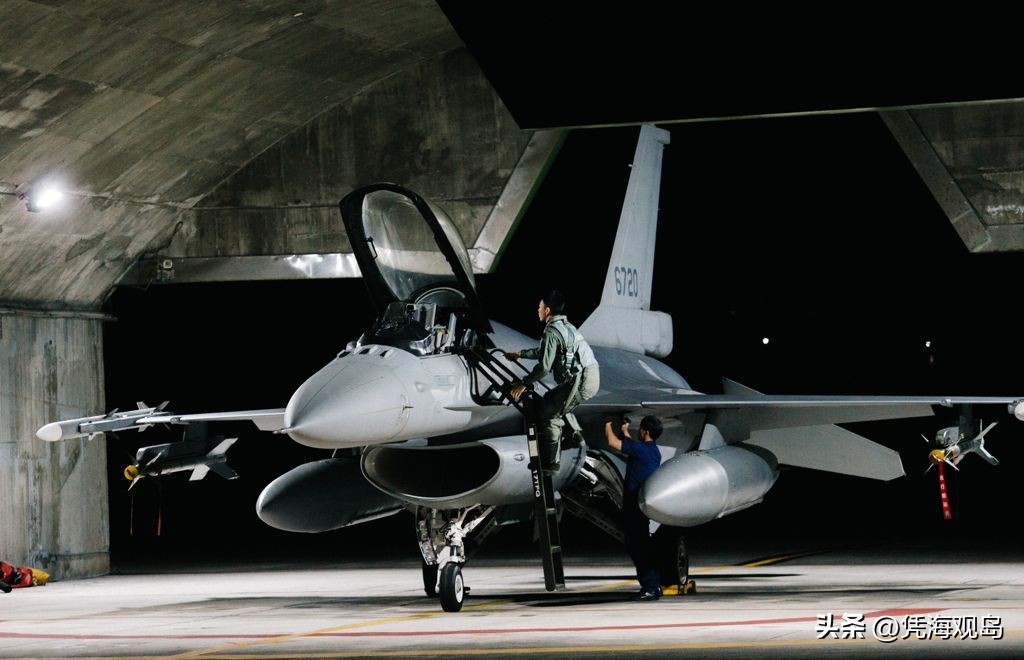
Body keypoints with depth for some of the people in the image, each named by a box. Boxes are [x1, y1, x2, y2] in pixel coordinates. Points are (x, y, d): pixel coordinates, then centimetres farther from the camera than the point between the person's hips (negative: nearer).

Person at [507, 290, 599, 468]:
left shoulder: (552, 332, -11)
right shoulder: (566, 326, 20)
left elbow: (544, 366, -17)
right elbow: (544, 352, 34)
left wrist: (523, 383, -8)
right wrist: (520, 354, 41)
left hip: (580, 382, -9)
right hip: (592, 378, 9)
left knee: (549, 415, 0)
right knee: (554, 402, 30)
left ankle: (550, 463, 1)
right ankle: (575, 435, 28)